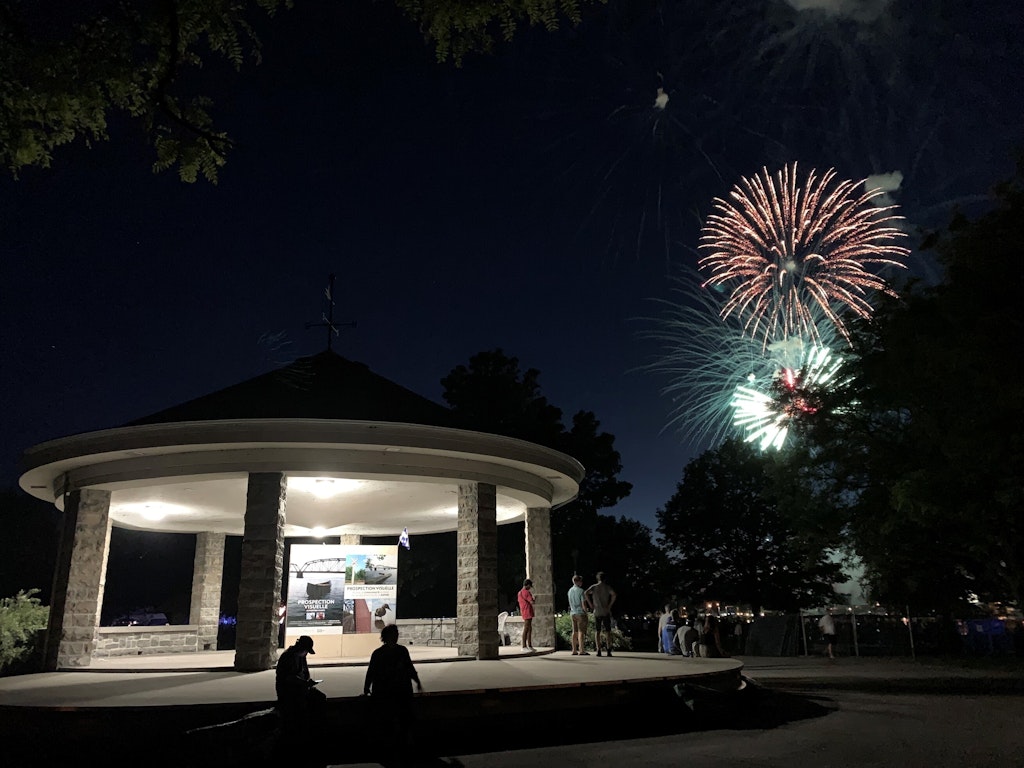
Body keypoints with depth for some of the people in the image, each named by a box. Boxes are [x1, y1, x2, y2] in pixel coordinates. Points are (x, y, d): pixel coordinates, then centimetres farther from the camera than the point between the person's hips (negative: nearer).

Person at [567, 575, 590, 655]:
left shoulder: (570, 591, 11)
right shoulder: (580, 591, -11)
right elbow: (583, 604, -13)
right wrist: (586, 614, -7)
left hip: (573, 613, 7)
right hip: (580, 612, -7)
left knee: (575, 632, 9)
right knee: (581, 631, -7)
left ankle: (574, 650, 9)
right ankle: (581, 650, -10)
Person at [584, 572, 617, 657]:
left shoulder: (594, 587, 4)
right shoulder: (607, 587, 2)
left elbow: (585, 593, -12)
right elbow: (614, 595, -17)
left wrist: (590, 604, -6)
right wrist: (610, 605, -9)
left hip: (597, 612, 1)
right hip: (606, 612, -1)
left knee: (597, 631, 4)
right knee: (607, 631, 3)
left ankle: (598, 650, -4)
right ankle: (608, 650, -6)